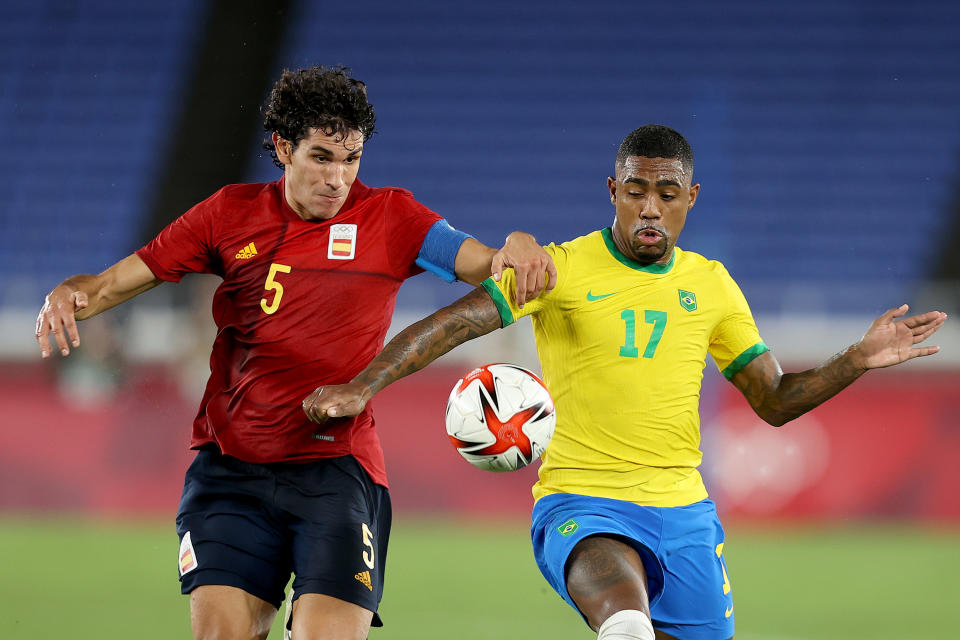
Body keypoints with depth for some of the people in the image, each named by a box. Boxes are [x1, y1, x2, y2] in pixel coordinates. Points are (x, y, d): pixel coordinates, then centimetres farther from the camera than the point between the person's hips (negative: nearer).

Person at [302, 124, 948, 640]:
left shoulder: (711, 284, 10)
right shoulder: (561, 269, -4)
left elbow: (775, 401, 15)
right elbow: (453, 323, -11)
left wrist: (860, 359, 1)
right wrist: (362, 386, -24)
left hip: (683, 510, 5)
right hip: (580, 503, -5)